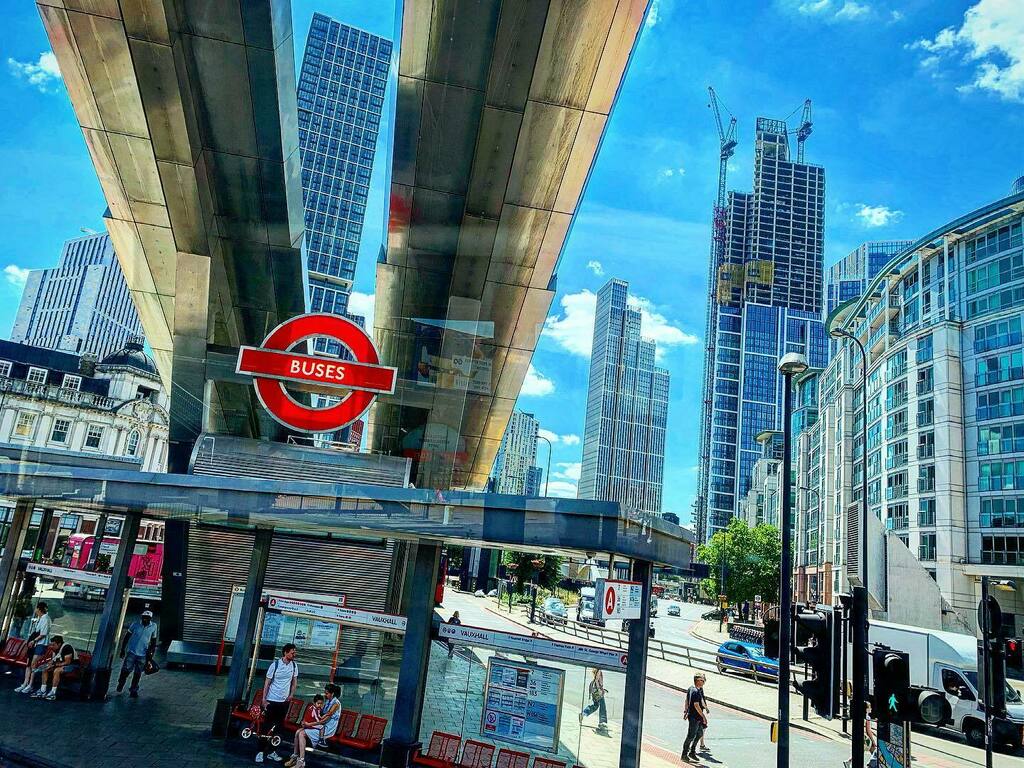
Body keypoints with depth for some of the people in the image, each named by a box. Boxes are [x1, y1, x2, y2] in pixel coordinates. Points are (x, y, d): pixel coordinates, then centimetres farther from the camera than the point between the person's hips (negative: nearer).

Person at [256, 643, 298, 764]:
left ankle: (271, 751, 21)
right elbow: (267, 683, -7)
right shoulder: (275, 665, -12)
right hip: (272, 700, -4)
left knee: (277, 727, 10)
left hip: (284, 702, 4)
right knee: (266, 726, 1)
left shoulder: (294, 665, 0)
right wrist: (264, 699, -10)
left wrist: (291, 694, -2)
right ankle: (260, 751, 11)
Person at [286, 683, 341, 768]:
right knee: (298, 732, -9)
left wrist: (309, 724, -17)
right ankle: (295, 757, -2)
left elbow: (324, 720, -20)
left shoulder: (336, 704, -18)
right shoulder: (328, 700, 10)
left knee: (302, 734, -20)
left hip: (327, 729, -8)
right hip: (322, 725, 8)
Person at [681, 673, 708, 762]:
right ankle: (684, 754, 9)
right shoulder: (696, 692, -22)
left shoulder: (690, 688, 9)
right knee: (691, 736, -1)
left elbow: (686, 700, 19)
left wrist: (686, 710, 26)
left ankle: (692, 752, 25)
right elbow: (696, 705, -25)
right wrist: (703, 716, -19)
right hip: (694, 717, -10)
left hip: (697, 718, 10)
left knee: (700, 734, 17)